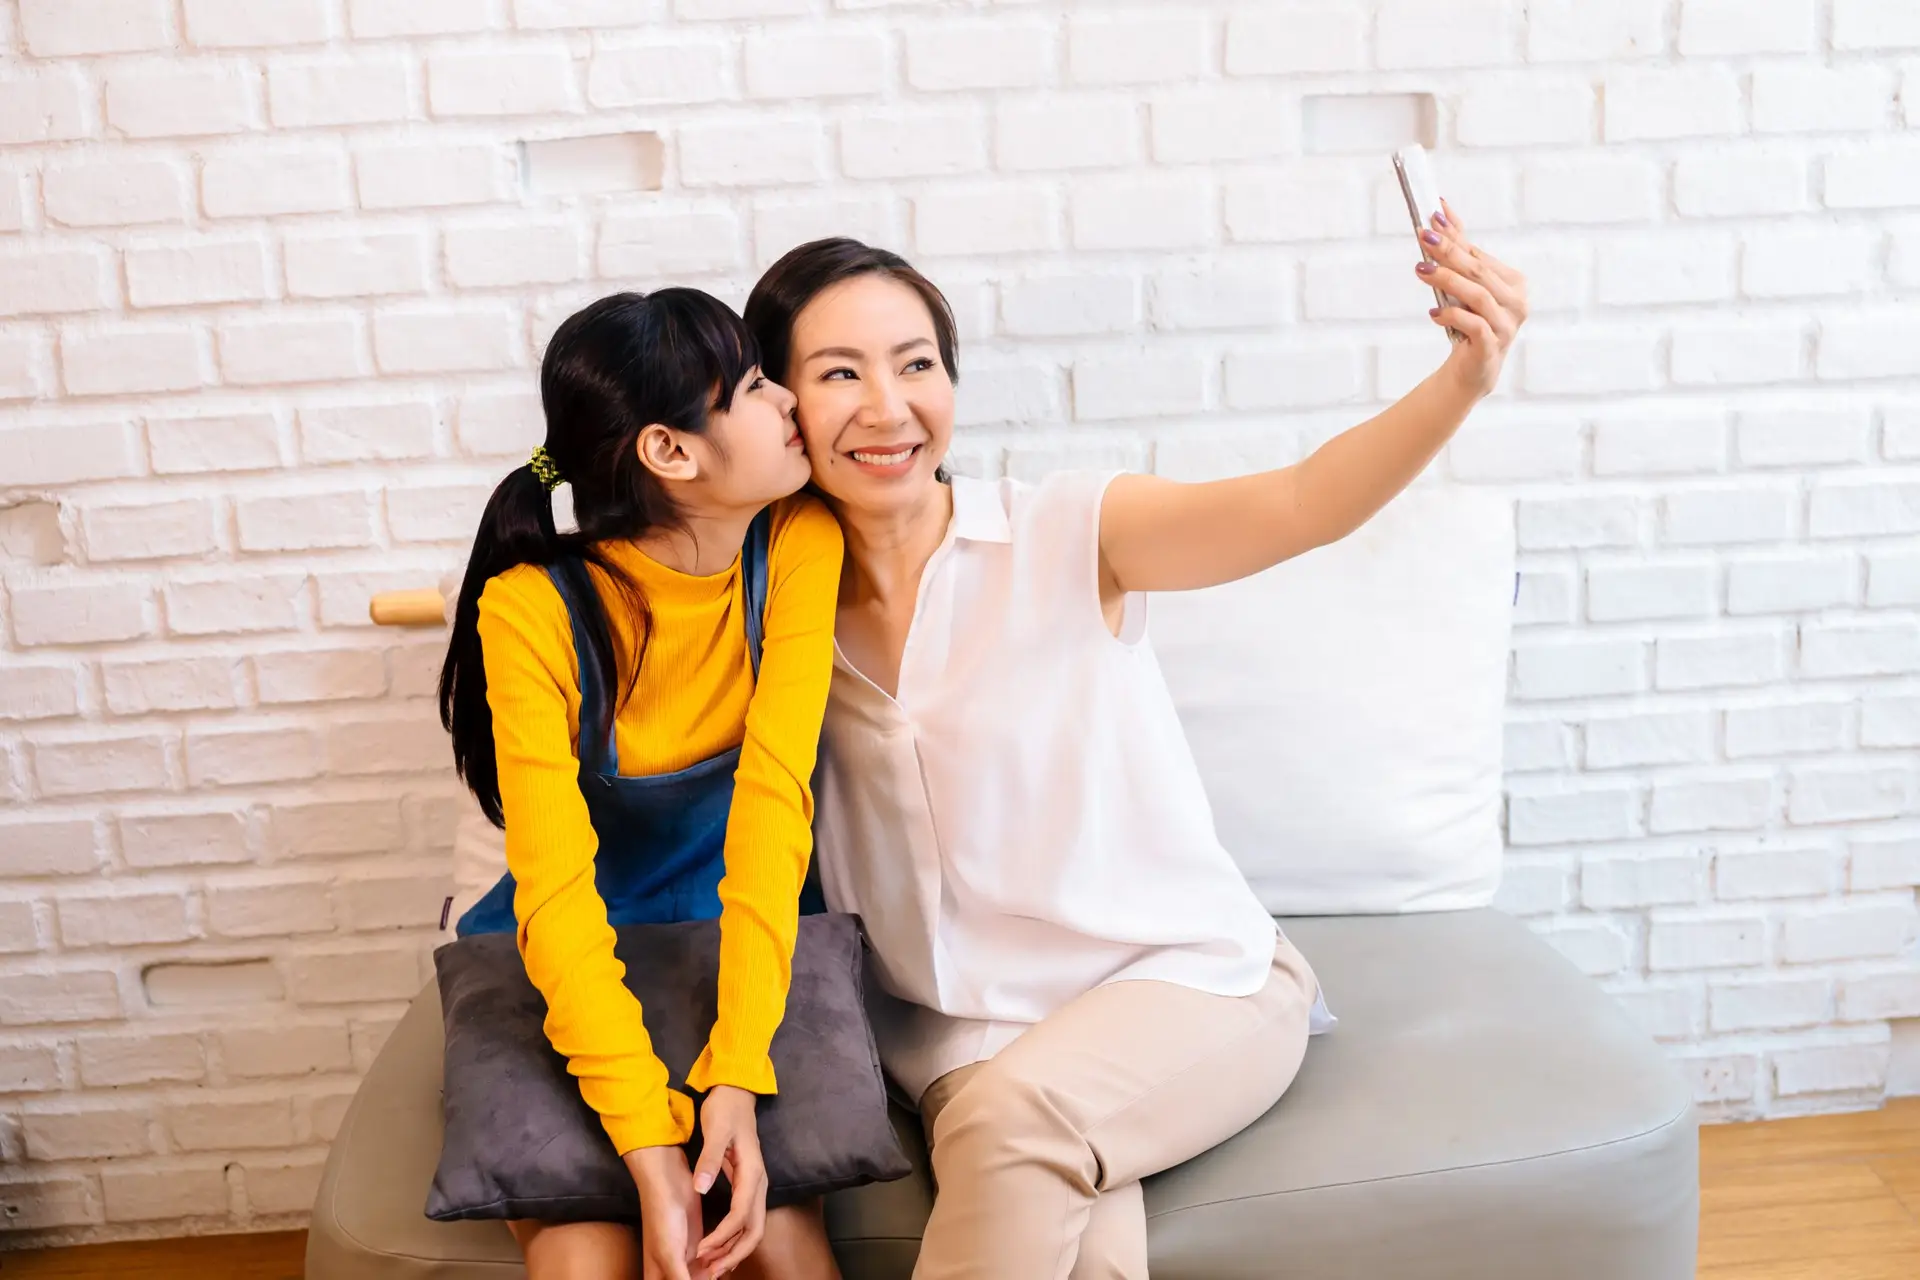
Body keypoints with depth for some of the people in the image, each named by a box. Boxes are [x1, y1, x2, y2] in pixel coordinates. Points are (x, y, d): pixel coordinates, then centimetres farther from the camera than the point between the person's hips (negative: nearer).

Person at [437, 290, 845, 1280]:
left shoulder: (797, 543, -13)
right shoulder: (534, 610, -20)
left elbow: (776, 795, -22)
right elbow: (554, 885, -24)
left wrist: (736, 1075, -30)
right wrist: (650, 1149, -32)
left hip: (745, 949, 2)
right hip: (573, 973, -1)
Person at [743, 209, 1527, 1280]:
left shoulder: (1065, 537, -9)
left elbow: (1299, 507, -25)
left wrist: (1462, 383, -41)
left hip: (1193, 981, -1)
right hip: (955, 1027, 1)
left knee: (1016, 1115, -32)